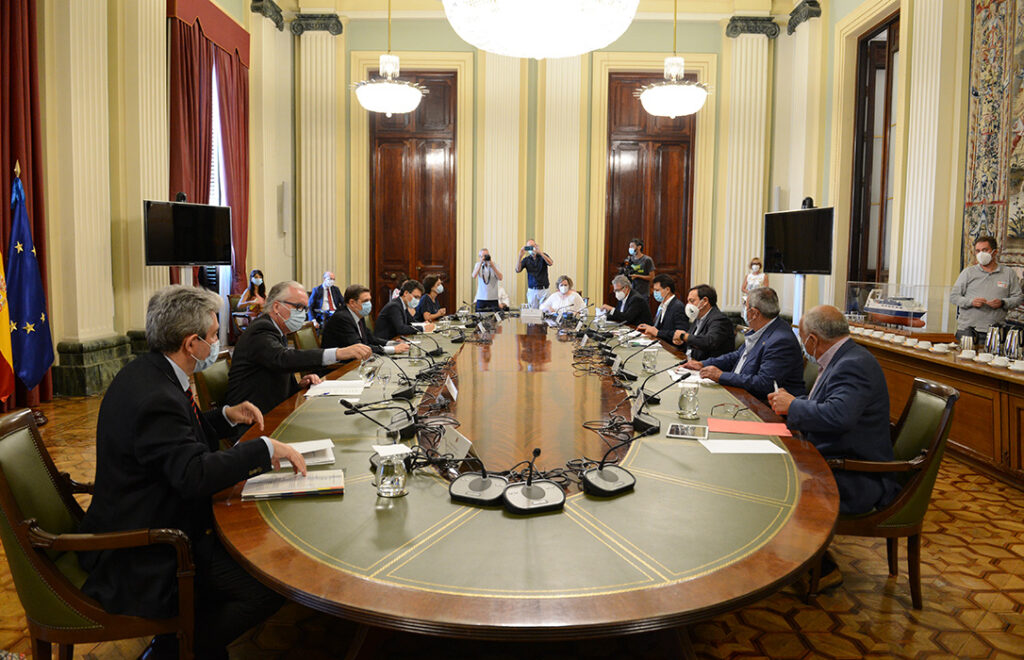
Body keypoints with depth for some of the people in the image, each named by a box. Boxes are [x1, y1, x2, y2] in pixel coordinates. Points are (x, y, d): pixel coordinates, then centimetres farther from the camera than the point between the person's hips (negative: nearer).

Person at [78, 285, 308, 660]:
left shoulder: (147, 373, 4)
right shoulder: (154, 397, -28)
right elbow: (195, 475, -37)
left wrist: (227, 416, 8)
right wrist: (265, 449, -28)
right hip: (143, 560, -11)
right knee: (271, 586, -17)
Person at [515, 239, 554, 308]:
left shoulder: (543, 256, 1)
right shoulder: (526, 259, 4)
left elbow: (551, 263, -19)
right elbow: (518, 270, -7)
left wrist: (540, 253, -30)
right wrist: (520, 257, -20)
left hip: (544, 290, -1)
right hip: (532, 290, 1)